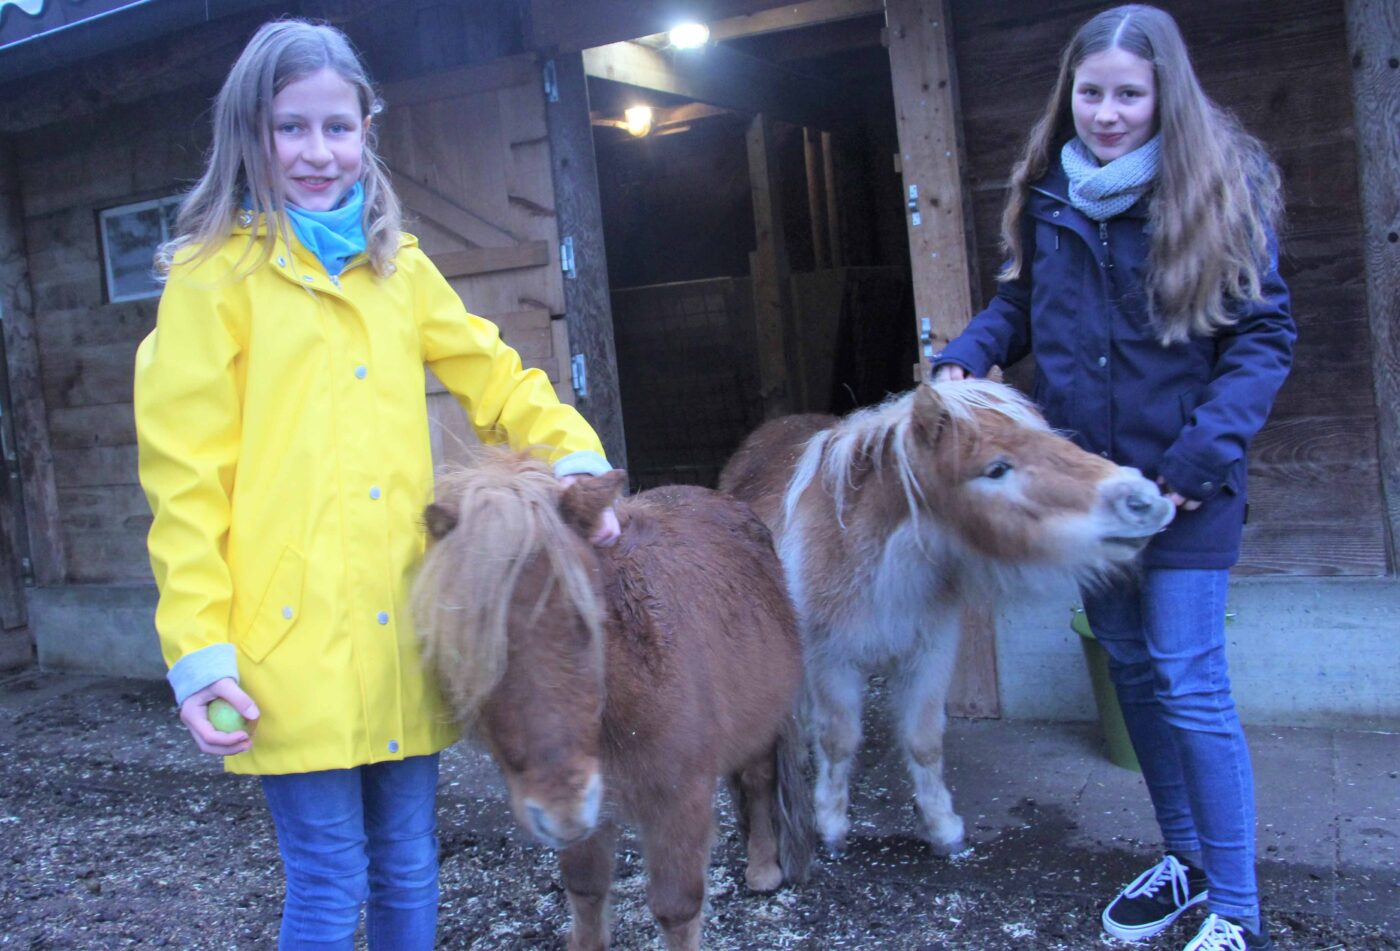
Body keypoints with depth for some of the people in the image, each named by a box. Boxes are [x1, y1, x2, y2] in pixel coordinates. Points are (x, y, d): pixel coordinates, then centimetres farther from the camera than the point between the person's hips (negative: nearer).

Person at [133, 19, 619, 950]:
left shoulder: (400, 267, 13)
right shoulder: (215, 276, -2)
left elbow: (495, 377, 14)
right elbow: (186, 478, -5)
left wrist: (574, 457, -4)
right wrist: (200, 651, -11)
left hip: (405, 635, 5)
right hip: (294, 643, -4)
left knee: (409, 875, 14)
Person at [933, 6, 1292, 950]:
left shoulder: (1221, 191, -8)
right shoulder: (1047, 195, 4)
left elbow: (1264, 336, -9)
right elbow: (1020, 304, 14)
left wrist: (1204, 452, -19)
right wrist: (967, 353, -6)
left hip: (1184, 483, -5)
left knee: (1189, 682, -6)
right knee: (1133, 668, 14)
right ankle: (1185, 860, 33)